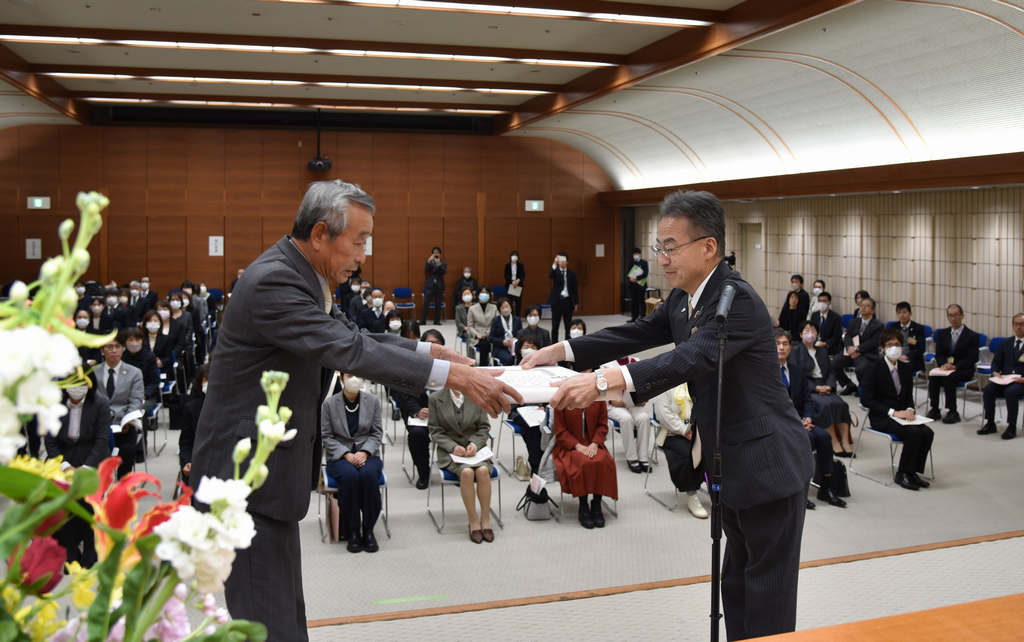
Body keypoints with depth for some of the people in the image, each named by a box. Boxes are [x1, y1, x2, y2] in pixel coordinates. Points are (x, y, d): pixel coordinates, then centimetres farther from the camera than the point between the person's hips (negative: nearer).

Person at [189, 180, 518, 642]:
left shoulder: (296, 274, 8)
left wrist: (429, 351, 5)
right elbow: (351, 351, -28)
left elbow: (351, 338, 15)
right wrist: (457, 377, -27)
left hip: (269, 465, 10)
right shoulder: (272, 282, -23)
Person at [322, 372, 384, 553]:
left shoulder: (373, 400, 4)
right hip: (339, 456, -1)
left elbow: (377, 433, 5)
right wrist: (346, 454, -14)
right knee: (350, 475, -35)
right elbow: (326, 436, -1)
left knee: (368, 474, -34)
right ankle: (352, 531, -21)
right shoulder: (329, 403, 0)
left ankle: (368, 529, -20)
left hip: (367, 454, 1)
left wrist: (365, 452, -13)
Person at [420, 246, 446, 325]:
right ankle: (422, 320, -6)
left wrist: (439, 264, -23)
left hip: (439, 285, 1)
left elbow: (444, 272, -9)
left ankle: (437, 320, 10)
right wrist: (429, 261, -22)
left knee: (438, 304, 2)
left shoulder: (443, 263, 8)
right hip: (430, 285, -1)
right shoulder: (429, 261, 8)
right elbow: (426, 270, -9)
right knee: (426, 303, -7)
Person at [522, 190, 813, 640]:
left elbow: (692, 359, -37)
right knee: (736, 583, 21)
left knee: (767, 600, 2)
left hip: (768, 466, -10)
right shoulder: (682, 299, 6)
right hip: (730, 467, 10)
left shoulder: (737, 300, -24)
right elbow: (638, 334, 7)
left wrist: (605, 381, -48)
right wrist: (561, 351, -4)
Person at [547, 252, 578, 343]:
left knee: (568, 326, 5)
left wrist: (576, 303, 2)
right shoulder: (555, 271, 2)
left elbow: (575, 289, 7)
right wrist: (555, 264, -36)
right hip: (557, 301, -1)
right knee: (555, 326, 3)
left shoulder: (572, 274, 7)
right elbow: (550, 276, -23)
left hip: (568, 301, 1)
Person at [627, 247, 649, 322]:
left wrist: (636, 278, -19)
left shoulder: (644, 263, 0)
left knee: (641, 301, -2)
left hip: (641, 285, -5)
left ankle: (642, 317, 0)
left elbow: (645, 274, -12)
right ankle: (634, 317, 12)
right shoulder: (631, 264, 15)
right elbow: (627, 274, 10)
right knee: (634, 301, 7)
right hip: (632, 285, 5)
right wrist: (630, 278, -12)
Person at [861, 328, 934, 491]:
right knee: (914, 433, -28)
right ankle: (902, 474, -10)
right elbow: (866, 399, -14)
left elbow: (909, 395, 17)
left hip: (901, 414, 6)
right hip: (881, 418, -6)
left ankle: (913, 472, -4)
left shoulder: (906, 368, 10)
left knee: (927, 433, -20)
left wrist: (909, 410, -7)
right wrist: (893, 412, -21)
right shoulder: (873, 369, -9)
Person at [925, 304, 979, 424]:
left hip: (964, 370, -4)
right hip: (945, 368, 4)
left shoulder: (972, 336, -1)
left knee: (948, 377, -35)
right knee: (933, 376, -29)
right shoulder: (942, 333, 13)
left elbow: (971, 359, -8)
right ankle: (934, 410, -22)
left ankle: (952, 412, -27)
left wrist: (954, 366, -24)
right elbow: (939, 354, 8)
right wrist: (944, 364, -15)